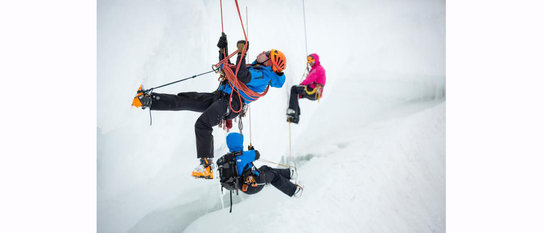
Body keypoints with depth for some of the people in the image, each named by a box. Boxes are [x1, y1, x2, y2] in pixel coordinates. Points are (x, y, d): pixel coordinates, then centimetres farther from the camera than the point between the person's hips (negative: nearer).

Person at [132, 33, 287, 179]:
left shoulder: (264, 75, -7)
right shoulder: (253, 68, 25)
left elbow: (241, 76, -26)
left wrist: (241, 53, -22)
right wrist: (223, 50, 21)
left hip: (231, 103, -9)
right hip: (219, 96, 9)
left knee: (202, 124, -26)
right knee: (183, 100, 3)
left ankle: (207, 166, -27)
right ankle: (148, 100, 5)